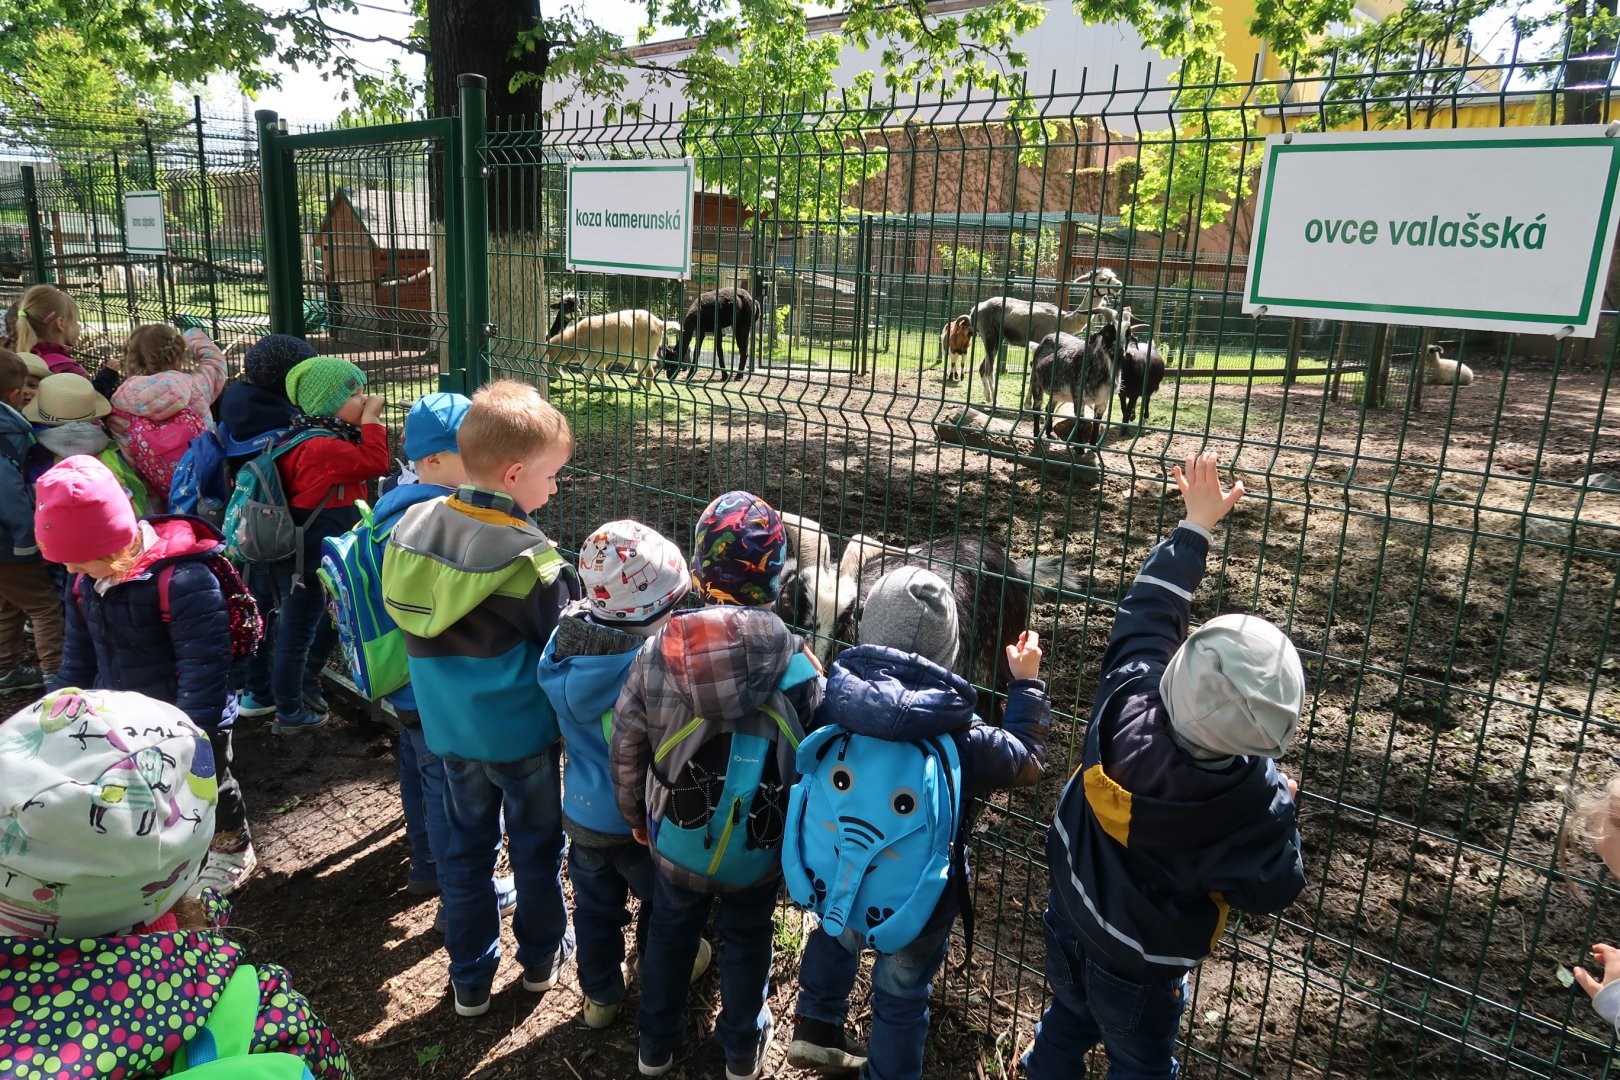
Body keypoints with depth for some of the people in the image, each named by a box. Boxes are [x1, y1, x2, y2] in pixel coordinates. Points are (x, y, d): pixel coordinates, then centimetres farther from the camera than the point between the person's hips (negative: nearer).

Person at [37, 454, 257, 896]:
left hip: (191, 723, -7)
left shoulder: (182, 579, -31)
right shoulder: (85, 581, -4)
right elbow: (78, 655, 10)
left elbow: (204, 663, -30)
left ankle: (232, 848, 39)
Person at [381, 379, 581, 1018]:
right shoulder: (525, 556, -26)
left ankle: (470, 979, 31)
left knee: (466, 844, 19)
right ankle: (541, 956, 36)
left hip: (449, 725, 5)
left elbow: (401, 610, 7)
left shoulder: (411, 527, -6)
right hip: (520, 730, -5)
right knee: (536, 843, 17)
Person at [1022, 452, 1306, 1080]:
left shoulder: (1127, 703, -30)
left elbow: (1148, 611, -13)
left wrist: (1195, 527, -3)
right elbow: (1271, 892, -17)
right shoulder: (1255, 804, -36)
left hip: (1069, 913, 4)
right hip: (1140, 964, -3)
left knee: (1065, 1027, 30)